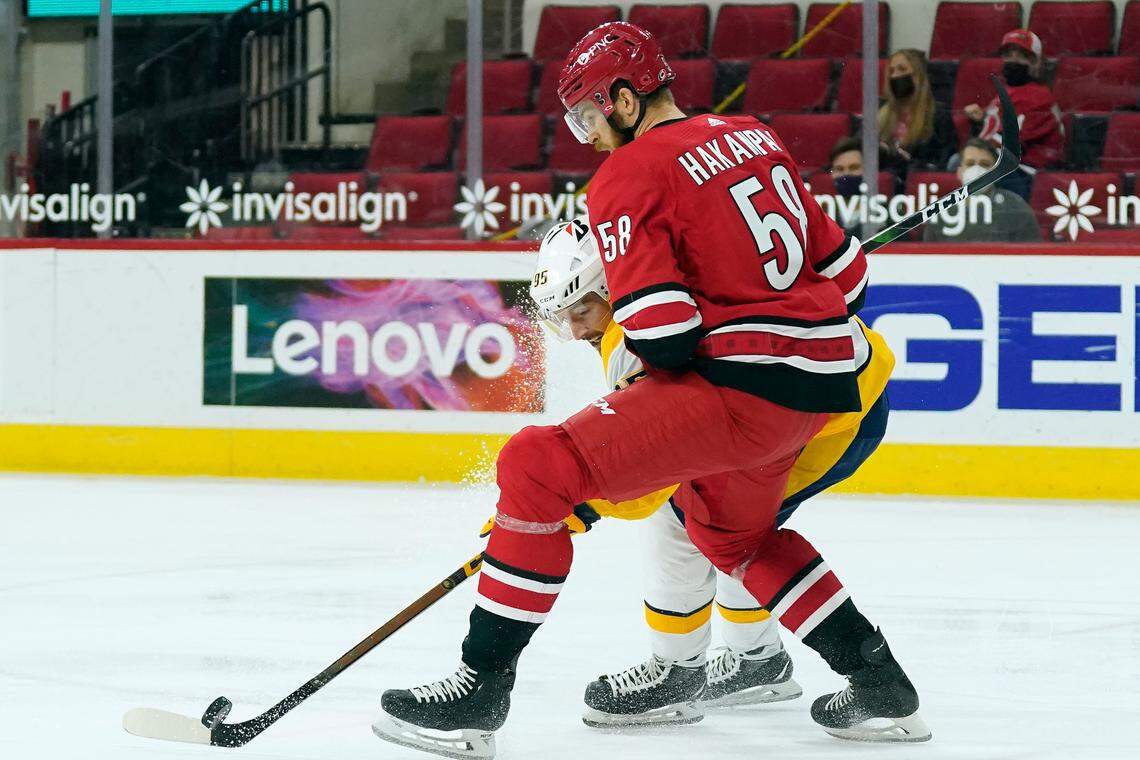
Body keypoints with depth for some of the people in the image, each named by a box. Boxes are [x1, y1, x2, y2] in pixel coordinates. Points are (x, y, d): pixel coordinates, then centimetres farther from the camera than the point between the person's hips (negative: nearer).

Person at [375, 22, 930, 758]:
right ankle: (879, 683, 33)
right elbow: (839, 266, 20)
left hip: (742, 387, -9)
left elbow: (662, 330, -16)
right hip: (821, 380, 9)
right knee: (730, 529, 33)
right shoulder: (756, 139, 16)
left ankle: (482, 687, -12)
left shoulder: (629, 174, -7)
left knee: (539, 468, -9)